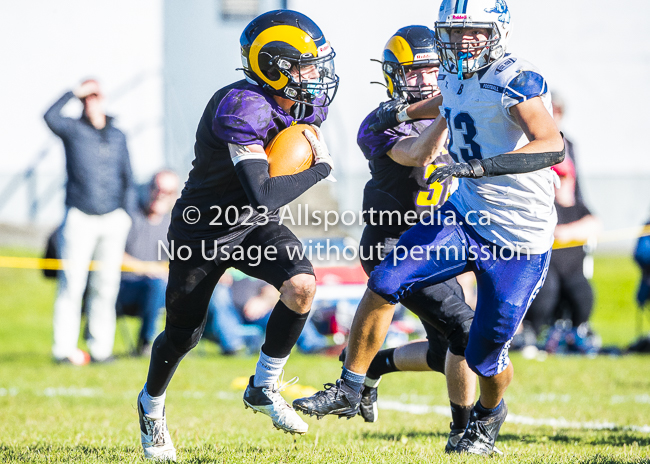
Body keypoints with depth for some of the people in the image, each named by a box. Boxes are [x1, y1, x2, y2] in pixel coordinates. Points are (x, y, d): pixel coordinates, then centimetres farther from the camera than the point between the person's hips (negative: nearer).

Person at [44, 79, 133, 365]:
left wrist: (125, 211, 13)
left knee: (106, 286, 4)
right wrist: (74, 93, -16)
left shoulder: (117, 136, 14)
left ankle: (100, 347, 9)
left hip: (113, 219, 4)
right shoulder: (73, 130, 2)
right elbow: (50, 117, -20)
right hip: (80, 218, -4)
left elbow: (127, 176, 20)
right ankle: (64, 348, -5)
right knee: (72, 284, -8)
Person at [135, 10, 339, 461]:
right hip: (205, 231, -6)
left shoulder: (305, 105, -7)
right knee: (183, 334, 8)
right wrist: (320, 169, -26)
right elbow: (263, 195, -38)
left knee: (302, 286, -22)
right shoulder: (243, 108, -32)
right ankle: (152, 405, 40)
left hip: (257, 227, 6)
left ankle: (264, 387, -1)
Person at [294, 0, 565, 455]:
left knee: (485, 356, 2)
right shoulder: (454, 75, 5)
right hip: (465, 215, 7)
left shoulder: (516, 81, -21)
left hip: (518, 241, -7)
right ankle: (349, 391, 4)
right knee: (385, 283, -10)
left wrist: (481, 166, -44)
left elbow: (552, 146, -36)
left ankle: (489, 416, 36)